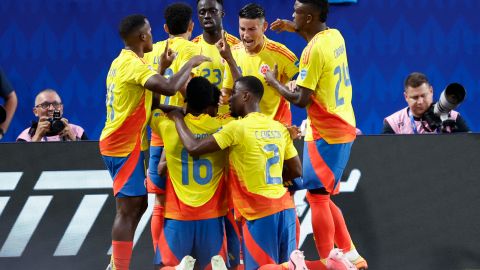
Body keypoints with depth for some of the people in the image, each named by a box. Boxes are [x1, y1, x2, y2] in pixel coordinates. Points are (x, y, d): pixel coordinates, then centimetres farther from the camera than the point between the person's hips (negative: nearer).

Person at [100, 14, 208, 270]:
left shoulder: (122, 62, 14)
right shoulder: (134, 64, -18)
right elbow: (169, 88, -31)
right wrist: (190, 64, -17)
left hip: (120, 143, 10)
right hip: (126, 145, -10)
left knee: (137, 204, 15)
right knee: (128, 209, -9)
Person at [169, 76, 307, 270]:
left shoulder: (237, 128, -10)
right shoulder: (279, 128, 10)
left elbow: (194, 148, -11)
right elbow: (296, 171, 14)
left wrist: (178, 119, 4)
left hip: (259, 212, -6)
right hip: (284, 207, 6)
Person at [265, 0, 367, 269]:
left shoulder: (314, 51, -20)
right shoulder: (335, 36, 6)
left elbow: (301, 99, -19)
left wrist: (274, 81, -5)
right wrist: (294, 29, 22)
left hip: (325, 135, -9)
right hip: (343, 128, 9)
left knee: (317, 197, -4)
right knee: (323, 197, 17)